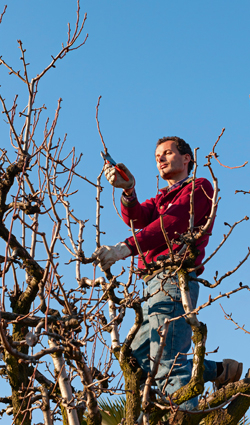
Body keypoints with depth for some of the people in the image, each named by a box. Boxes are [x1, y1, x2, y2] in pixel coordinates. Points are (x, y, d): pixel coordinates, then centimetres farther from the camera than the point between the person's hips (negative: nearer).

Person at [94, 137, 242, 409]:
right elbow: (137, 218, 6)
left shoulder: (198, 188, 4)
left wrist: (125, 248, -29)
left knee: (167, 362, -18)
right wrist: (128, 191, -17)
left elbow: (171, 224, -15)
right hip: (156, 284, 9)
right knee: (139, 359, 11)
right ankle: (220, 371, 19)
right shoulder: (162, 199, 30)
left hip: (173, 280, -9)